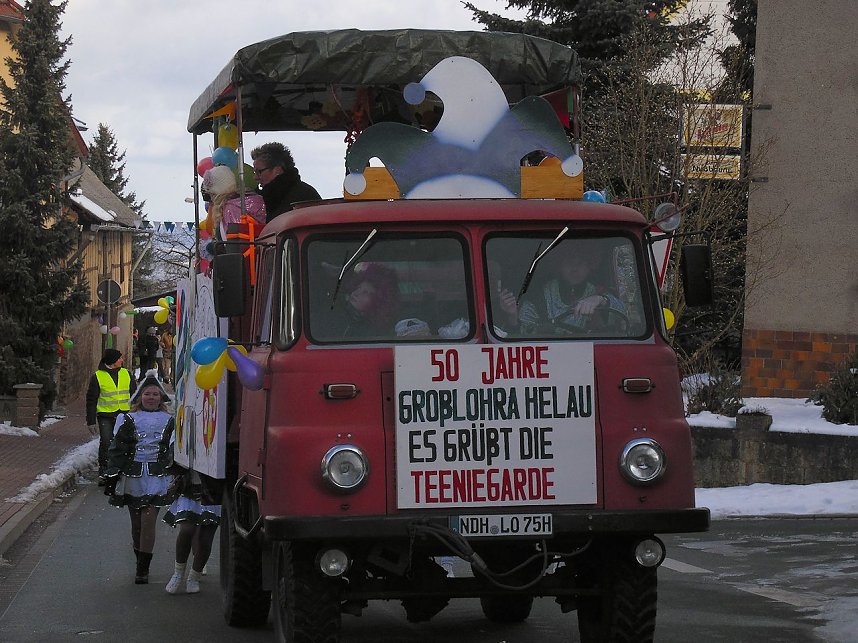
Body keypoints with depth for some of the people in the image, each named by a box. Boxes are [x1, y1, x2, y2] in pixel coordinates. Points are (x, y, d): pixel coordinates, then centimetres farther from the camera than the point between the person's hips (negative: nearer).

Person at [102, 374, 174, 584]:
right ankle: (141, 562, 24)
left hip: (157, 479, -1)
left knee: (149, 521, -11)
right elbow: (117, 449, 4)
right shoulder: (128, 420, 7)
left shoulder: (169, 422, 8)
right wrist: (112, 476, -3)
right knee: (136, 523, 8)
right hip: (132, 479, 1)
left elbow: (175, 453, 12)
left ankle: (143, 568, -8)